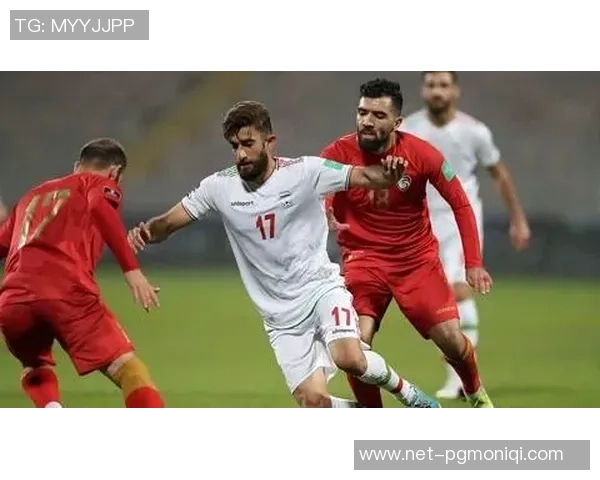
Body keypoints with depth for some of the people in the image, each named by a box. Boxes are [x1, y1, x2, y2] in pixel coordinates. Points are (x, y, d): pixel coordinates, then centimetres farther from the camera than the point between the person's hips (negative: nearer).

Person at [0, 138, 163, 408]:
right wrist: (132, 270, -12)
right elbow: (99, 206, -6)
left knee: (36, 370, 31)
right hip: (67, 292, -5)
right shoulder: (100, 183, 19)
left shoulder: (32, 196, 34)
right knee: (125, 367, -8)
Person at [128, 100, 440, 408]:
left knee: (349, 359, -29)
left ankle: (406, 393, 2)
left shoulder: (304, 171, -11)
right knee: (314, 401, -11)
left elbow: (364, 177, -14)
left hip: (321, 287, -2)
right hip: (282, 317, 2)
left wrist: (389, 174, -38)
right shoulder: (219, 187, -5)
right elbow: (169, 223, -1)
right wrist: (145, 231, -24)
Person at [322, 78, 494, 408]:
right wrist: (325, 216, -36)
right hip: (363, 257, 0)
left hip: (417, 257, 0)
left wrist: (473, 263, -10)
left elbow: (460, 204, -5)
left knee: (450, 339, -5)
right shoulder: (337, 154, -15)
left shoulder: (420, 154, -14)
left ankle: (476, 393, 30)